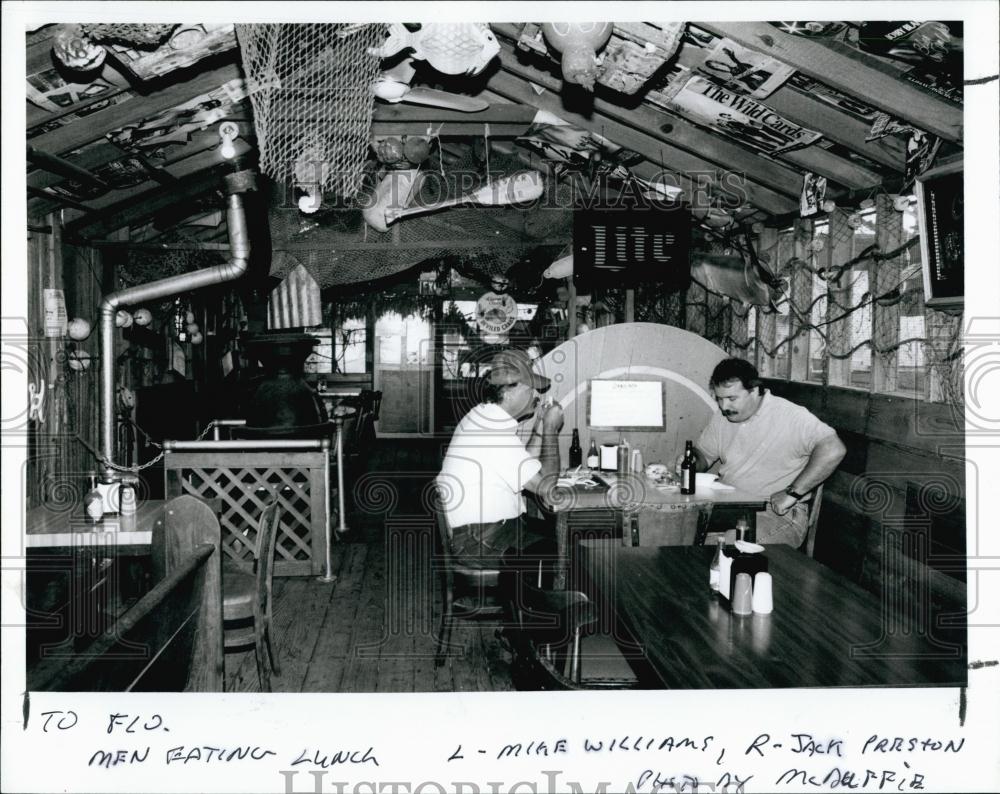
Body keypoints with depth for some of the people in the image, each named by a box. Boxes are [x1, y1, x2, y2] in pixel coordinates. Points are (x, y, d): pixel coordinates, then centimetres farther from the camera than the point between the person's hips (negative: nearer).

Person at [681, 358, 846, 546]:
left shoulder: (789, 416, -14)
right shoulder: (721, 418, 10)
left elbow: (834, 450, -25)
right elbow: (703, 453, 23)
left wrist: (792, 493, -23)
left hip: (777, 512, -6)